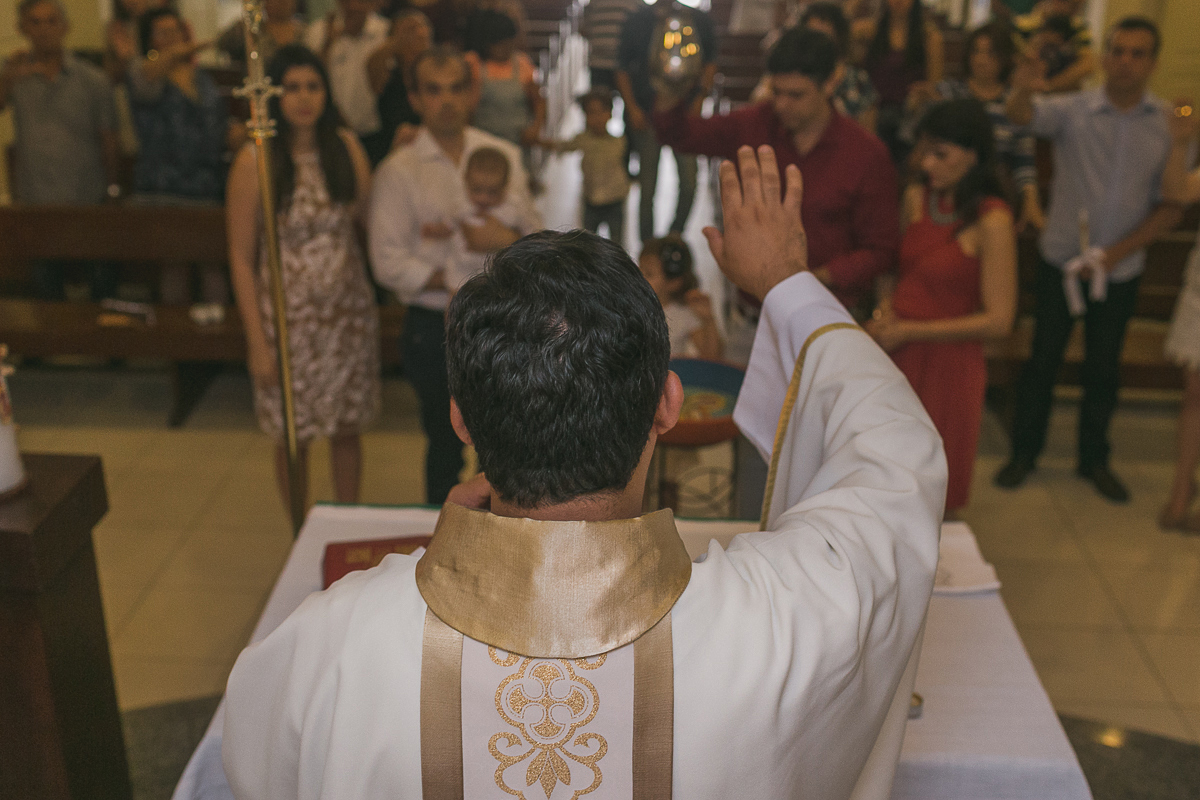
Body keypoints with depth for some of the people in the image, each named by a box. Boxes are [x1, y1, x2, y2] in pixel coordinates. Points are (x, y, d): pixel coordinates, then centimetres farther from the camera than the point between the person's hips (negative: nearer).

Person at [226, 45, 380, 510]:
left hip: (349, 310, 3)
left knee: (347, 428, 14)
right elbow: (241, 256, -9)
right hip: (289, 315, -3)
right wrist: (257, 341, -11)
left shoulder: (345, 146, 2)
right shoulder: (256, 161, -10)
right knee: (294, 436, 9)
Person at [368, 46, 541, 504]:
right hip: (435, 328, -3)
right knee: (446, 445, 12)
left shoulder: (505, 155, 3)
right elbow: (390, 265, -13)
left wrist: (504, 239, -22)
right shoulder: (397, 172, -7)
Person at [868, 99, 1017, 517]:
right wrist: (886, 308, -3)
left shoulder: (991, 221, -16)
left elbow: (998, 320, -17)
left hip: (946, 365, -5)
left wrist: (907, 331, -14)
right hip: (897, 357, 5)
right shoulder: (916, 198, 3)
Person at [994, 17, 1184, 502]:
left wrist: (1115, 252, -13)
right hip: (1060, 261, -2)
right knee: (1043, 359, 8)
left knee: (1104, 369, 14)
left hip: (1121, 271, 2)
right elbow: (1024, 116, -29)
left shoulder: (1169, 126, -4)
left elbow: (1171, 207, -3)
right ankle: (1025, 452, 22)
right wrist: (1022, 92, -53)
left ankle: (1094, 459, 30)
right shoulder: (1072, 111, -8)